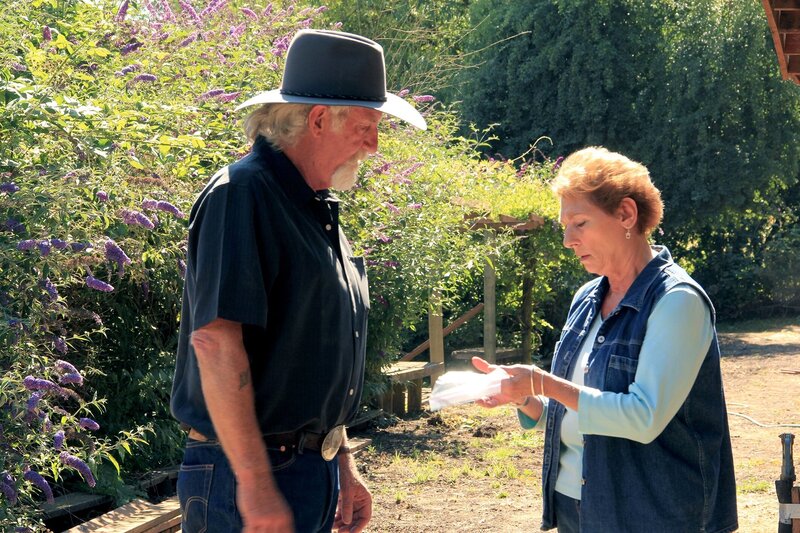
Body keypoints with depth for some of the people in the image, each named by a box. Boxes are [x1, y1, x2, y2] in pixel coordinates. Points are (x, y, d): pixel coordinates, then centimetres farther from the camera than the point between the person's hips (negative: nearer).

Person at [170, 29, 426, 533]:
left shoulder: (319, 208, 14)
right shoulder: (241, 195, -15)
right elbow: (215, 341, -24)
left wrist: (343, 465, 19)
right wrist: (255, 484, -25)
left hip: (315, 470, 9)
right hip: (250, 476, -9)